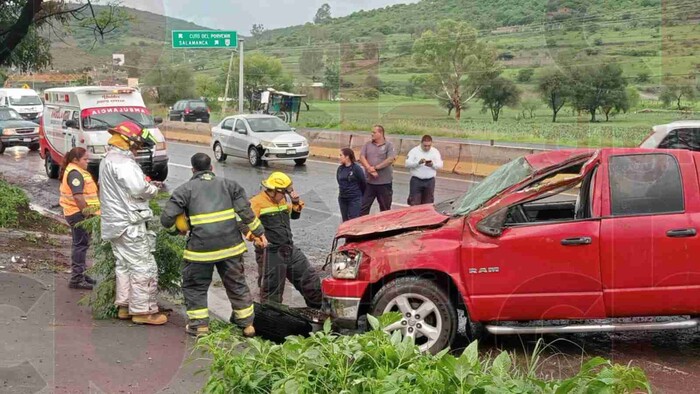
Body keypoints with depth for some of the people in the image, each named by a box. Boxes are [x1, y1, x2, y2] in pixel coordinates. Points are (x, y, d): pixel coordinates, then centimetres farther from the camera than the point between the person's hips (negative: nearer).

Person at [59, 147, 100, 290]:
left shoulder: (75, 171, 16)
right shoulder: (75, 173, -17)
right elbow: (78, 196, -25)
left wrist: (87, 210, 20)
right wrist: (86, 211, -19)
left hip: (78, 213, 11)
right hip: (79, 214, -11)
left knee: (80, 244, 18)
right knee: (81, 244, -7)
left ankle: (80, 274, 29)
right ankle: (76, 279, -4)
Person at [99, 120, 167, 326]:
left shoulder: (107, 160, 16)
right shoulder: (123, 163, -18)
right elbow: (139, 189, -24)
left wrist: (148, 185, 7)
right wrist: (154, 188, -4)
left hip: (115, 222, 11)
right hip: (129, 224, -11)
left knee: (124, 265, 18)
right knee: (144, 267, -5)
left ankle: (124, 306, 23)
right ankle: (143, 310, -2)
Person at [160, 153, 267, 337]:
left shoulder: (185, 189, 2)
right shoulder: (228, 184, 10)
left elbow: (166, 219, -4)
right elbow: (246, 212, 2)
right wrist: (259, 232, 10)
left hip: (201, 247, -3)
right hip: (230, 245, 3)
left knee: (195, 286, 16)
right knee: (237, 284, 17)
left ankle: (199, 324, 15)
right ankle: (247, 323, 22)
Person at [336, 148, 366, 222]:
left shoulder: (356, 168, -15)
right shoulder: (340, 168, 3)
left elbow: (363, 183, -6)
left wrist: (360, 195, 6)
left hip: (355, 199, -6)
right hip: (342, 199, 6)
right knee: (345, 221, 14)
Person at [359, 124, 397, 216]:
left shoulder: (389, 145, -2)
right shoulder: (368, 145, 9)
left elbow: (390, 160, -15)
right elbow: (362, 158, 0)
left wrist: (375, 167, -15)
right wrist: (370, 169, -15)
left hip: (384, 183, -3)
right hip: (369, 182, 3)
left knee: (385, 209, 8)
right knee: (363, 208, 3)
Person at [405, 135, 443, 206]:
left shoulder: (435, 152, 6)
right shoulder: (414, 151, -2)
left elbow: (440, 165, 1)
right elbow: (407, 164, -9)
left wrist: (432, 165, -21)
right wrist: (418, 162, -24)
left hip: (430, 181, 2)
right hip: (416, 180, -2)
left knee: (428, 204, 8)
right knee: (414, 205, -3)